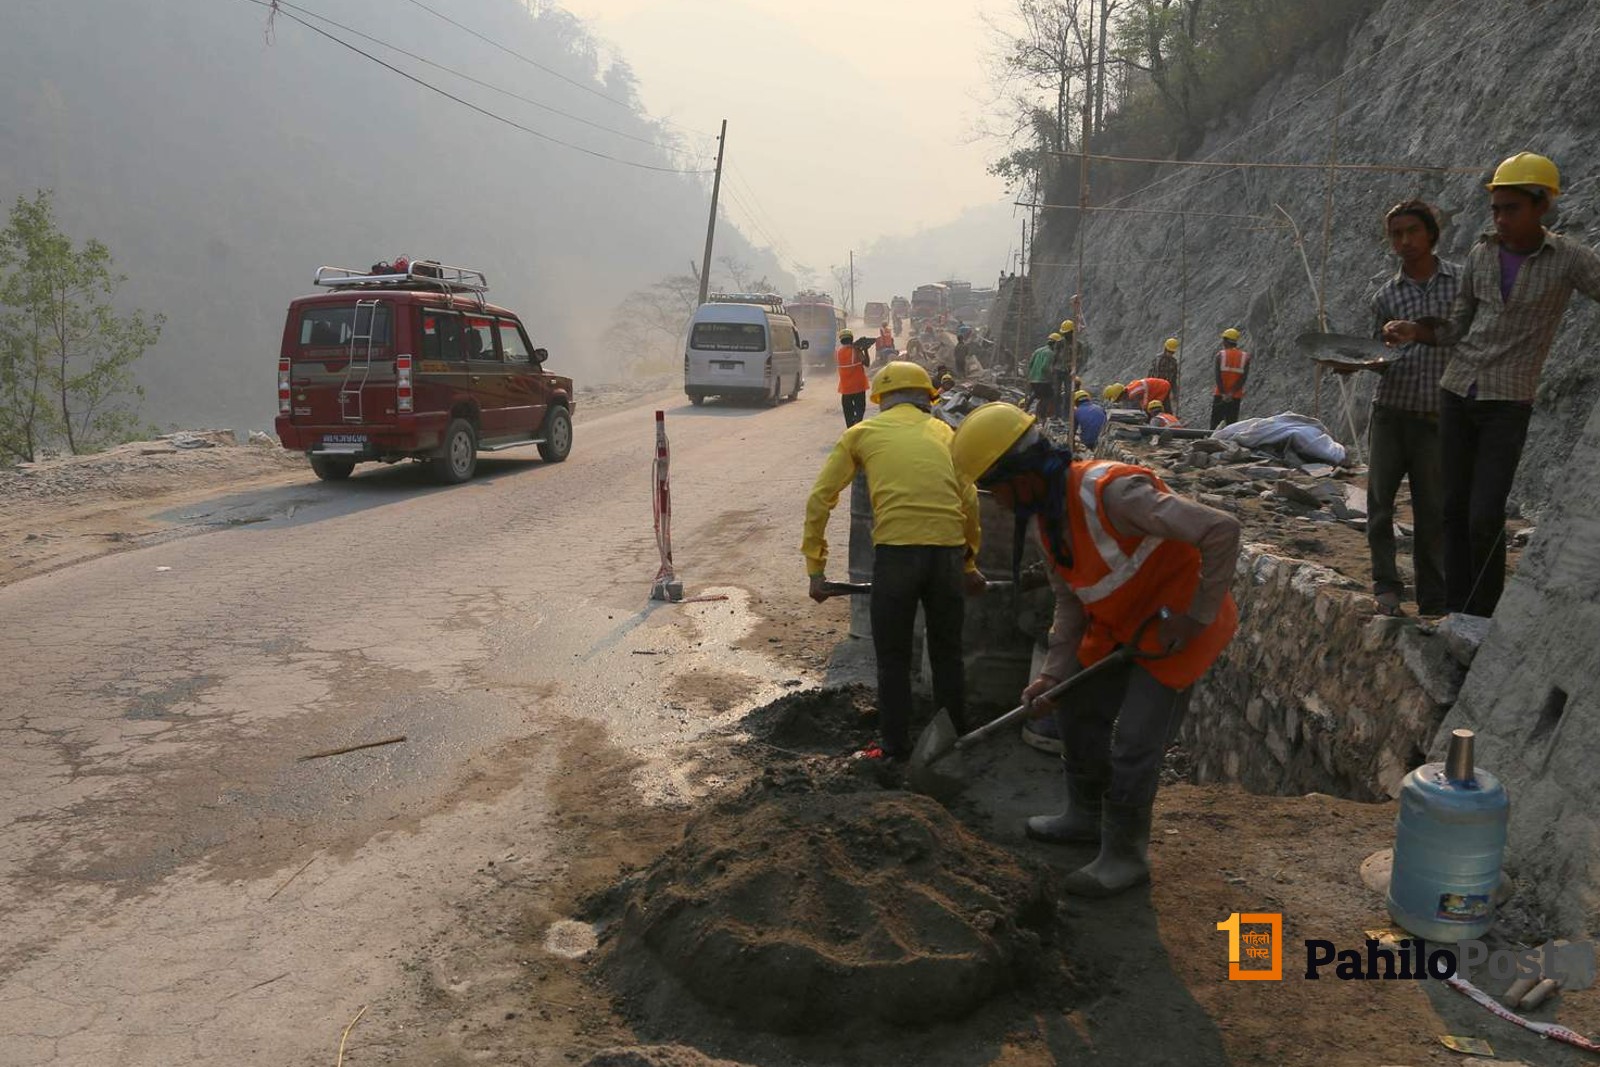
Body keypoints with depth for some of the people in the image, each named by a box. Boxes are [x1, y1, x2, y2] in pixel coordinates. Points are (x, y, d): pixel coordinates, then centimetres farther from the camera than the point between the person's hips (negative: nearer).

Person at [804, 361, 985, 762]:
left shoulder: (862, 433, 13)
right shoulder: (943, 433, 19)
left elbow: (820, 499, 9)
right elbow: (969, 502, 19)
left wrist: (815, 568, 13)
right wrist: (970, 563, 29)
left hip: (896, 550, -3)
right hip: (948, 551, 3)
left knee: (893, 658, 12)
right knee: (947, 654, 19)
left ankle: (896, 749, 18)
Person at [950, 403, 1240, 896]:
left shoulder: (1111, 491, -32)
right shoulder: (1044, 518, -2)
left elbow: (1221, 530, -34)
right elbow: (1070, 602, 5)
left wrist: (1193, 617, -26)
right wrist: (1054, 673, -6)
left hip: (1177, 625, -9)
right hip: (1121, 624, 9)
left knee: (1134, 742, -6)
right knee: (1078, 710, 16)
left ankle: (1124, 856, 14)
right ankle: (1087, 816, 37)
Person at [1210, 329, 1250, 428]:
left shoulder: (1220, 355, -3)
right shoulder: (1245, 357, 4)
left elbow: (1218, 376, -11)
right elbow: (1243, 378, -5)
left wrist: (1223, 393, -12)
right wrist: (1232, 393, -9)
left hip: (1220, 395, -2)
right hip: (1236, 396, 2)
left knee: (1215, 422, 3)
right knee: (1232, 423, 5)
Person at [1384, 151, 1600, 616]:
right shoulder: (1480, 255, 7)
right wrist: (1415, 331, -7)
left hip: (1508, 403, -4)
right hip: (1456, 392, 4)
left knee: (1485, 517, -11)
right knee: (1456, 509, 6)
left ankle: (1483, 616, 4)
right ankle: (1456, 611, 14)